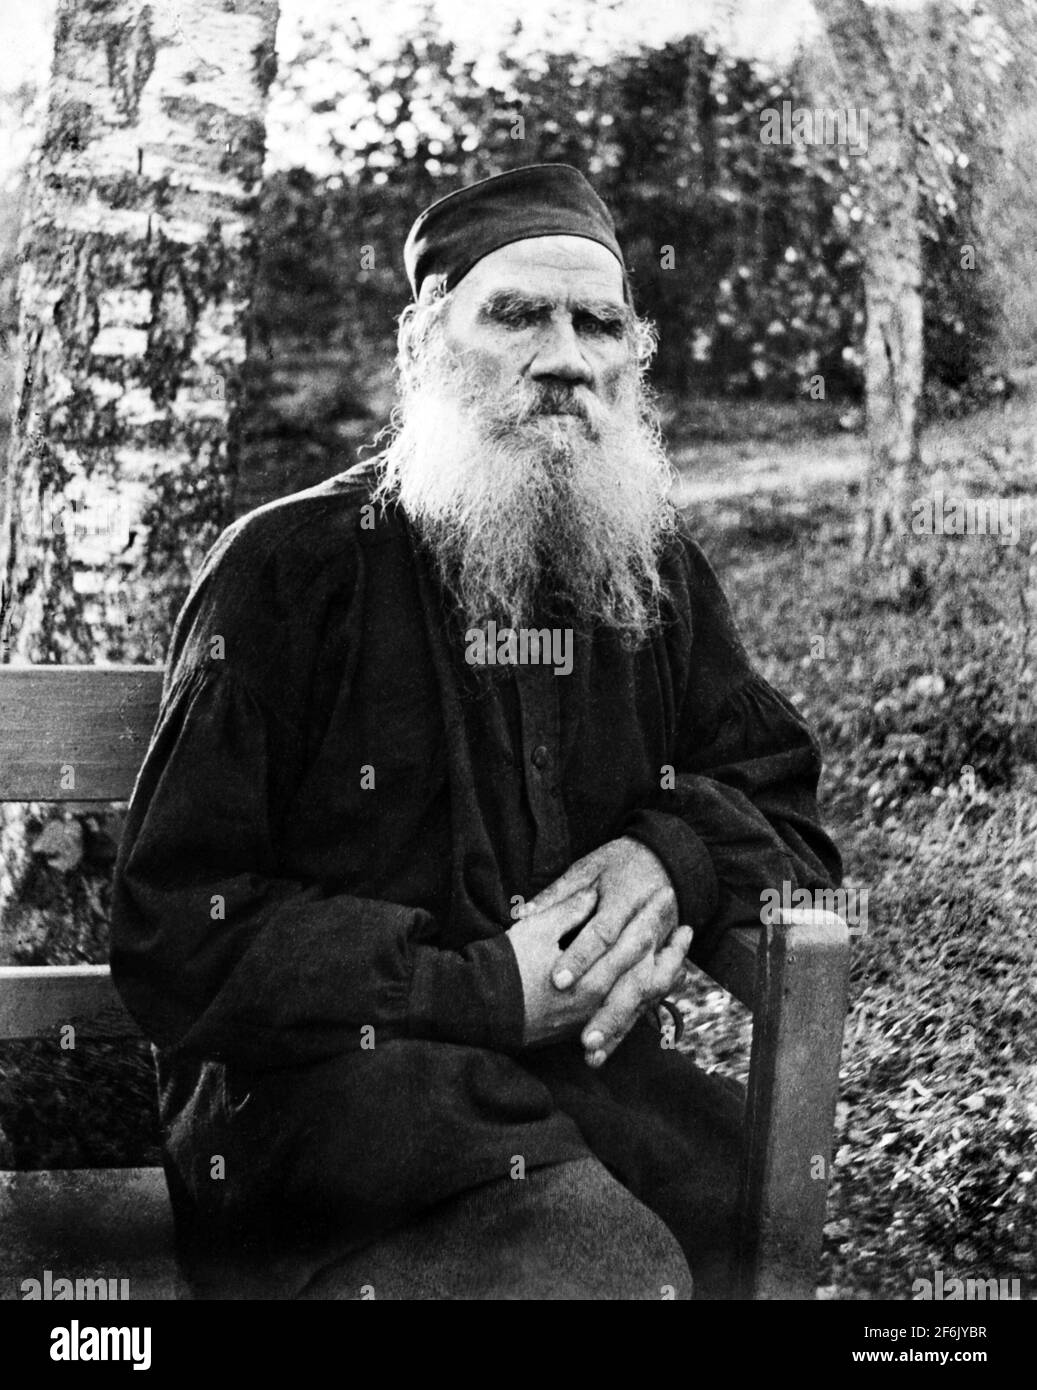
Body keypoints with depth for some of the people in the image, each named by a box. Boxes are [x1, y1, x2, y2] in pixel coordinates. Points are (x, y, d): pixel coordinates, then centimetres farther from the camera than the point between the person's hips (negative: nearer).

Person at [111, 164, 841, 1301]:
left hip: (599, 1071, 5)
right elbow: (176, 934, -5)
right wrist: (486, 993, -15)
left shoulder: (654, 571, 12)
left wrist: (676, 857, -4)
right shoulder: (287, 569, -2)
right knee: (611, 1264, -31)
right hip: (318, 1080, -5)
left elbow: (778, 793, 22)